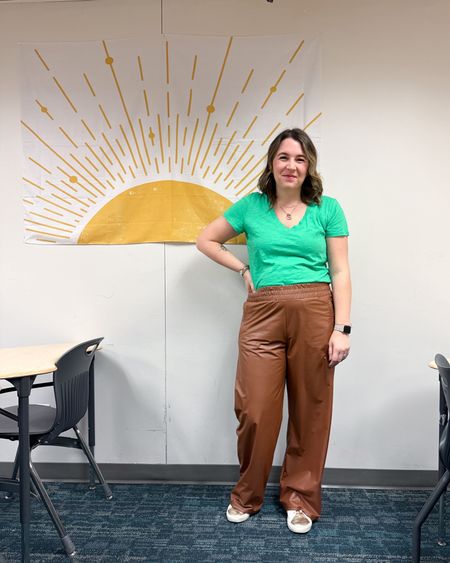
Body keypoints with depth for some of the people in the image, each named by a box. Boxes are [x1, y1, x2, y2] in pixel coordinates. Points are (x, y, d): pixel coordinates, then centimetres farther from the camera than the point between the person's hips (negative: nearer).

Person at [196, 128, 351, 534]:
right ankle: (247, 495, 28)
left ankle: (301, 498, 29)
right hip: (263, 315, 0)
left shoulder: (327, 209, 4)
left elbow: (340, 272, 1)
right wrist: (244, 269, 7)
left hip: (315, 313, 0)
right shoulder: (251, 206, 7)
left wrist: (342, 328, -6)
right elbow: (206, 240, 17)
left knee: (310, 410, 9)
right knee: (255, 411, 3)